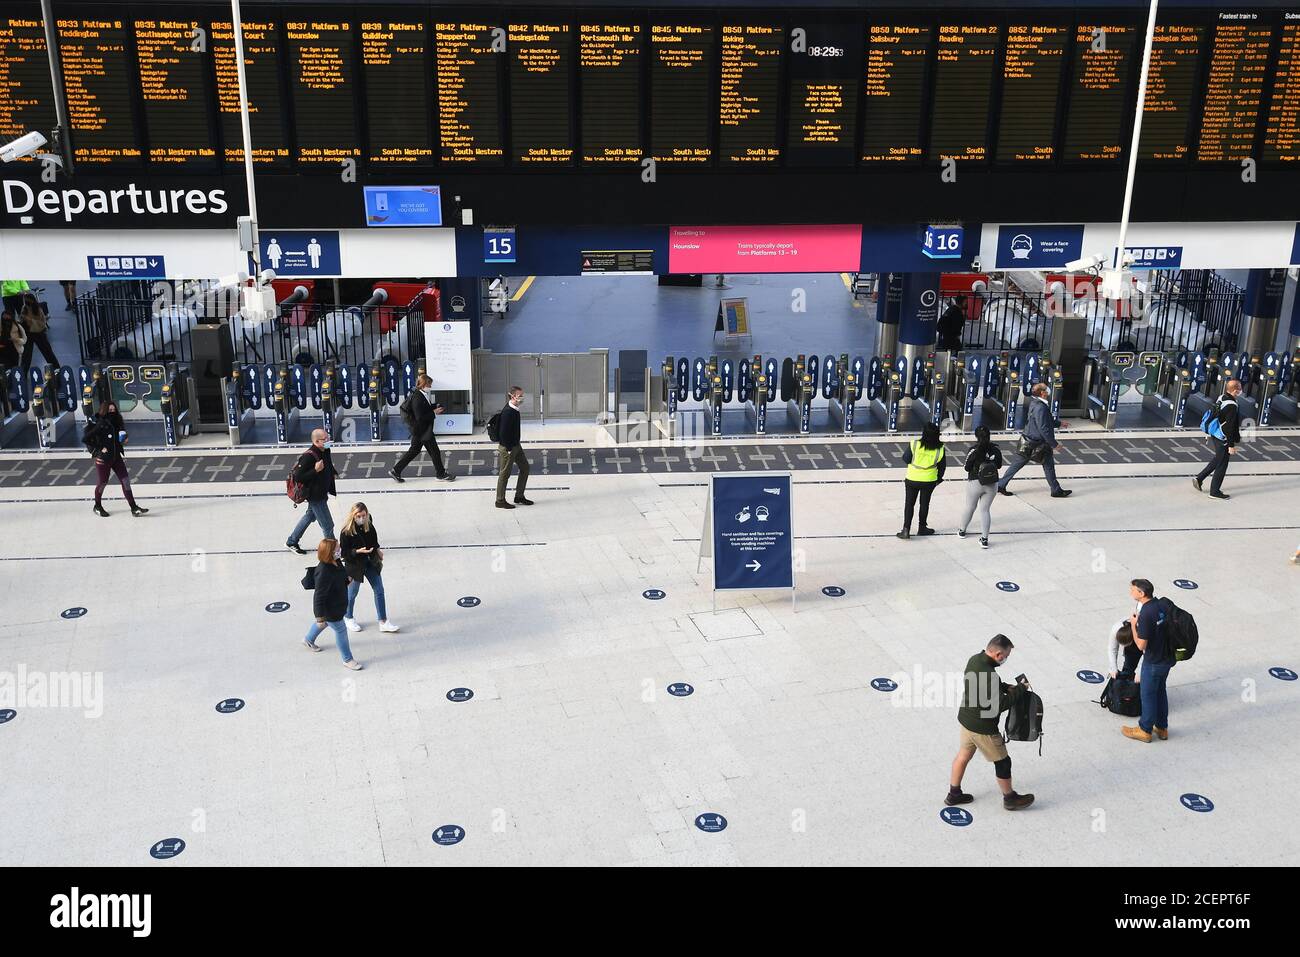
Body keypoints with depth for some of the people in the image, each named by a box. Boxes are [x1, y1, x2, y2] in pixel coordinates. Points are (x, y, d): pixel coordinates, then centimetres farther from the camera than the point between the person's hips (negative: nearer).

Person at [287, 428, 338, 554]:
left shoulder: (326, 451, 0)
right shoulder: (308, 456, -26)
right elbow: (298, 477, -27)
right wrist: (315, 470, -32)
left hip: (322, 494, 10)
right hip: (315, 496, -10)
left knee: (310, 516, 26)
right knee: (327, 525, -1)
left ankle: (291, 542, 42)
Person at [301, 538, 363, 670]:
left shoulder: (335, 562, -13)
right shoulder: (324, 573, -39)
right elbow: (319, 596, -31)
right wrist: (320, 617, -25)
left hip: (335, 603, 9)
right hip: (329, 609, -9)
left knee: (322, 623, 33)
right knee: (340, 630, 9)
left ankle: (308, 641, 61)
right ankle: (348, 659, 29)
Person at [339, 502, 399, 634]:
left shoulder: (369, 526, -7)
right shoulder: (346, 532, -22)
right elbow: (344, 553, -19)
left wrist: (378, 551, 15)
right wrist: (358, 551, -30)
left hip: (371, 562, 5)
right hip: (355, 565, -5)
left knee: (379, 591, 7)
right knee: (352, 593, 13)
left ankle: (383, 622, 17)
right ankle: (348, 618, 39)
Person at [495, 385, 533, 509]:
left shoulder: (515, 410, 6)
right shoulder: (507, 412, -23)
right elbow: (504, 431, -24)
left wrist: (515, 445, 18)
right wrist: (508, 449, -22)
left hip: (516, 445, 10)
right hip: (507, 447, -10)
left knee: (524, 467, 14)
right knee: (505, 473, 1)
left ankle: (519, 496, 25)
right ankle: (500, 501, 13)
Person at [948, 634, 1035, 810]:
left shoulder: (975, 659, -5)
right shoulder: (988, 675, -34)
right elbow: (1001, 704, -27)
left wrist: (1007, 687, 2)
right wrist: (1020, 689, -16)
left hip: (966, 719, 9)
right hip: (982, 727, -8)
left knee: (963, 755, 23)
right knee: (1002, 761, 13)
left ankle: (954, 794, 37)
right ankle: (1010, 798, 32)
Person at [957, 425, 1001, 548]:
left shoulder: (974, 451, -16)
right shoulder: (996, 449, -6)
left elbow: (967, 468, -9)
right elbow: (999, 466, 4)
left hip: (975, 483, -2)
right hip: (992, 484, 2)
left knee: (970, 508, 17)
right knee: (985, 510, 9)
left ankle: (962, 531, 36)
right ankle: (985, 539, 6)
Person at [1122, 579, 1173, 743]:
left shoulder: (1146, 614, -29)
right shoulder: (1161, 604, -4)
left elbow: (1141, 645, -24)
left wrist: (1133, 625, -13)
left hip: (1153, 662, -8)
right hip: (1167, 658, 8)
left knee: (1148, 695, 9)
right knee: (1160, 691, 22)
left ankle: (1145, 730, 25)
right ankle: (1162, 728, 34)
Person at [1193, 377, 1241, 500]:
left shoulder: (1220, 398, 3)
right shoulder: (1231, 406, -24)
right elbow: (1230, 427, -23)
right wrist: (1231, 446, -18)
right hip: (1223, 439, -9)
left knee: (1218, 460, 25)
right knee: (1221, 464, 4)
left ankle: (1199, 479, 25)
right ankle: (1215, 491, 13)